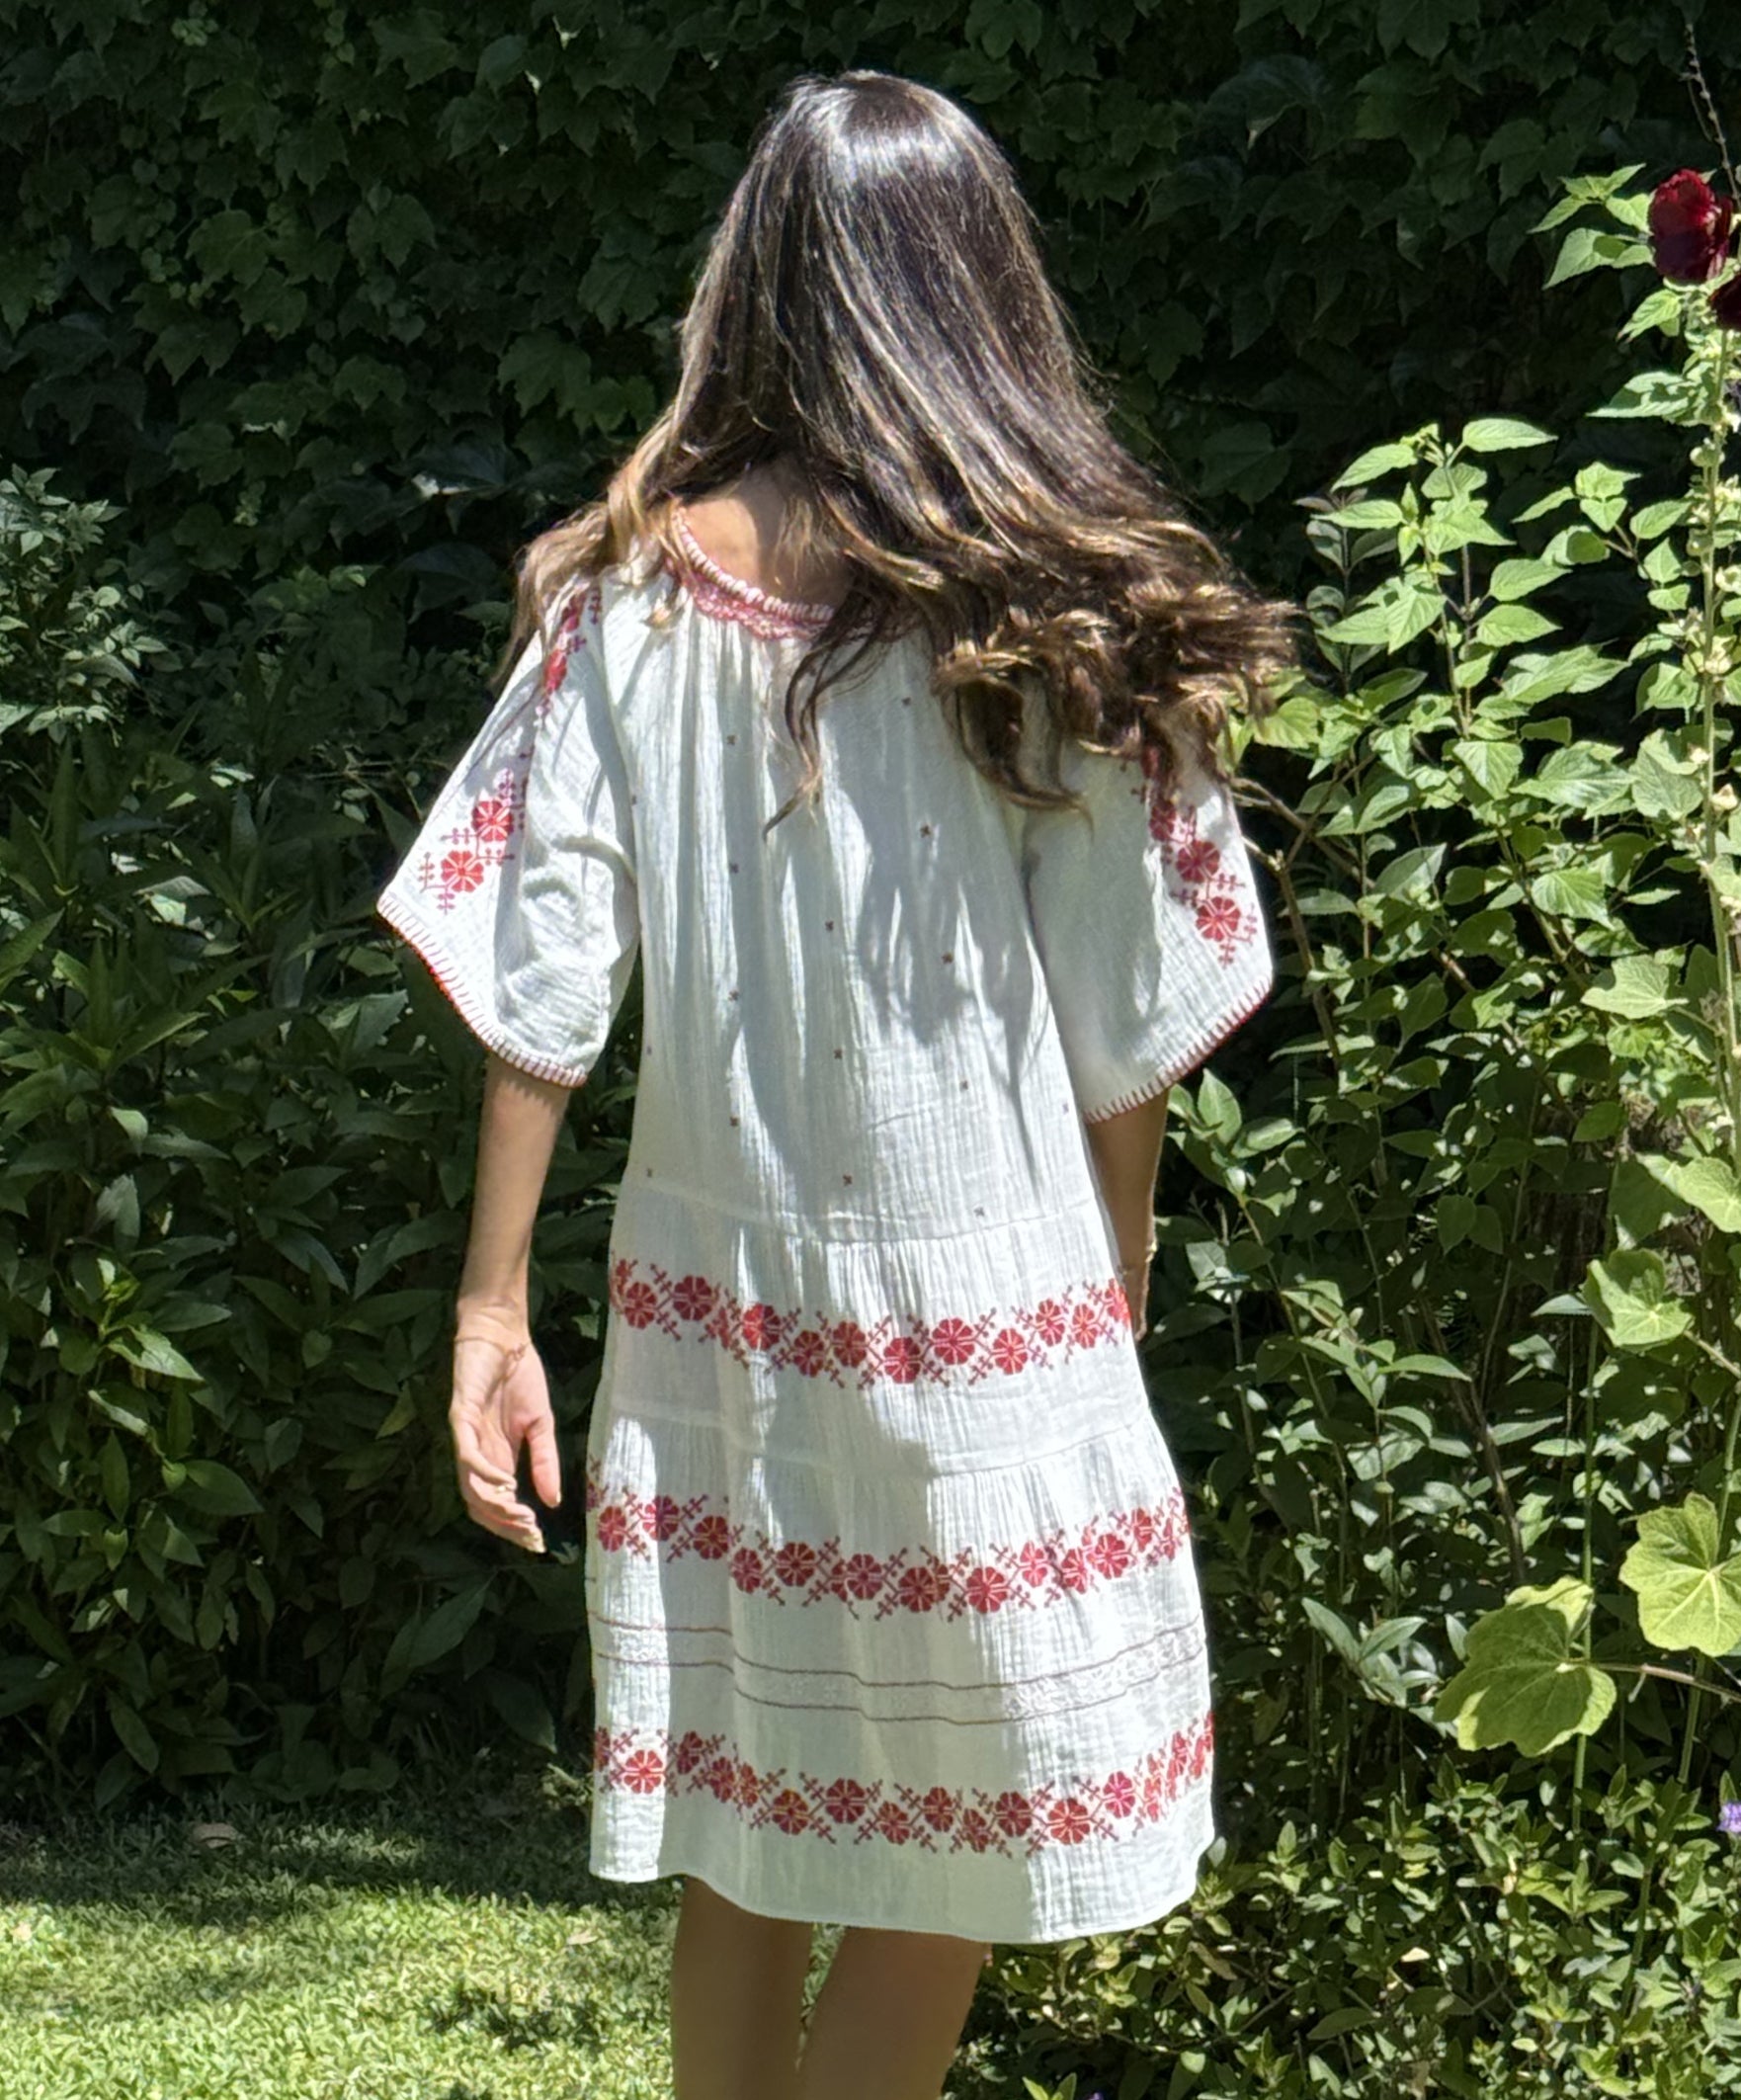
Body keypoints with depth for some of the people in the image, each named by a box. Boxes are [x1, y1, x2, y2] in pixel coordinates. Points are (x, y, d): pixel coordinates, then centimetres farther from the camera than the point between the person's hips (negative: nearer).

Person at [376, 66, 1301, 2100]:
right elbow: (1127, 1034, -5)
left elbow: (536, 977, -4)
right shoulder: (1058, 614, -7)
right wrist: (1115, 1317, 7)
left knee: (742, 1855, 14)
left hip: (713, 1311, 3)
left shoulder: (633, 591, -2)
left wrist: (491, 1311, 2)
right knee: (959, 1855, 8)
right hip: (981, 1317, -3)